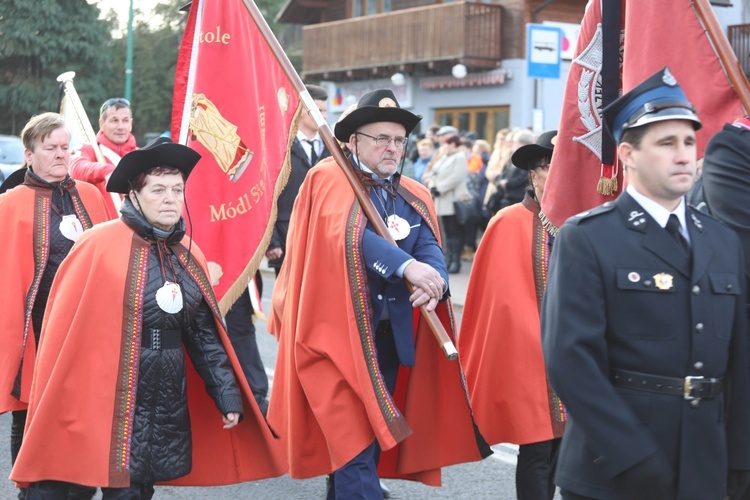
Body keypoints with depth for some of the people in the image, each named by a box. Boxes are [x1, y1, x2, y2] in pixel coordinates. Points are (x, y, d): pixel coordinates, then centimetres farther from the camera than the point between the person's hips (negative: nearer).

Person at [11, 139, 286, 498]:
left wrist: (228, 396, 9)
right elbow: (67, 330, -9)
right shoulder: (99, 246, -12)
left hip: (167, 406, 5)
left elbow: (205, 336, 12)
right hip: (107, 403, -5)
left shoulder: (188, 256, 7)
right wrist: (57, 408, -8)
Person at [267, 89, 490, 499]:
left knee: (374, 432, 14)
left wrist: (434, 280, -26)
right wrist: (406, 266, -36)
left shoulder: (414, 196, 13)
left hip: (392, 335, 6)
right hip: (340, 331, -6)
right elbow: (349, 237, -24)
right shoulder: (328, 180, -6)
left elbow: (429, 248, -3)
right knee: (352, 438, -9)